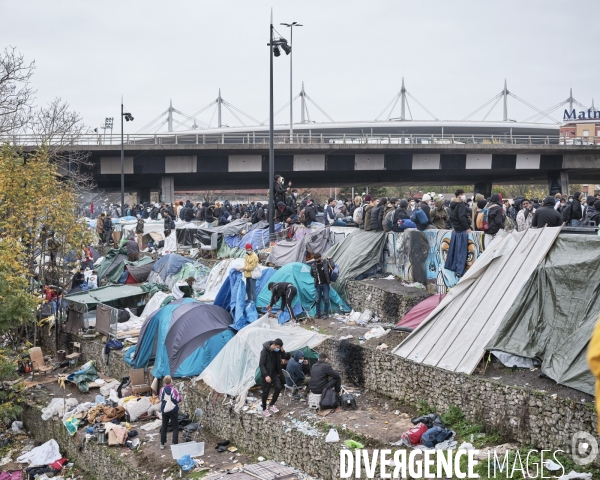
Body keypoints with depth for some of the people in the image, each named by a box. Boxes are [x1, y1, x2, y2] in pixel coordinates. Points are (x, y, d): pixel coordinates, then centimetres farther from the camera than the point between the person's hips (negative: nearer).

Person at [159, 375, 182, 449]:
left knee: (164, 427, 16)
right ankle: (175, 444, 0)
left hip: (164, 410, 4)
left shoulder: (162, 390, -6)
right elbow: (179, 399, -12)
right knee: (175, 427, 6)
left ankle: (162, 444, 22)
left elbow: (160, 398, 8)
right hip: (173, 410, -4)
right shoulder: (173, 390, -18)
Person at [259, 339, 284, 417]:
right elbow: (261, 364, -22)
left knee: (278, 388, -6)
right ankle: (264, 409, 19)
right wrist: (266, 375, -27)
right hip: (266, 375, -6)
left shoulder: (277, 351, -3)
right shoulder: (265, 351, -21)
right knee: (265, 392, 1)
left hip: (274, 373, 6)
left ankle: (271, 405, 14)